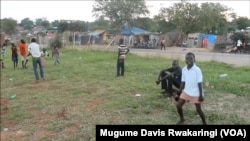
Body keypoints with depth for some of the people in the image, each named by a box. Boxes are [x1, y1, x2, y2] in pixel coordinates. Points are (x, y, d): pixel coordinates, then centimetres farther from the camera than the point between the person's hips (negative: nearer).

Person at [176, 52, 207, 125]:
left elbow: (199, 83, -16)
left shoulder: (197, 70, -18)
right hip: (186, 92, 5)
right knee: (178, 105, 4)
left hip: (196, 94, -5)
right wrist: (180, 92, 9)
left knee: (198, 109, 5)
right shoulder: (184, 69, -2)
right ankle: (182, 119, 29)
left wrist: (201, 95, -15)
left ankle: (204, 123, 29)